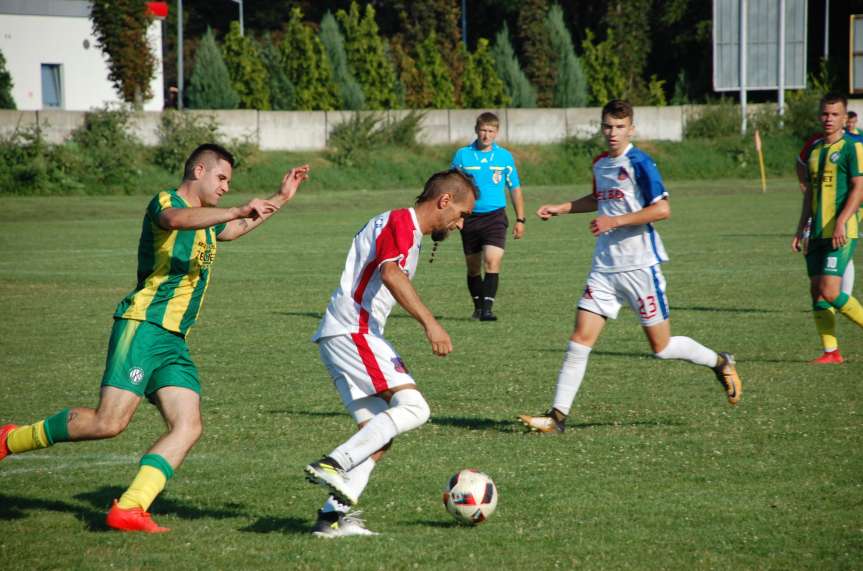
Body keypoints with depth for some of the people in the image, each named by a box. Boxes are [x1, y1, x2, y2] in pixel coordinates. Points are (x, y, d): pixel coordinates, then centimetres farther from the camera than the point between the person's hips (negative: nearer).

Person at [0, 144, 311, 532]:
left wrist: (281, 199, 45)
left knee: (188, 427, -9)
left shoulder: (205, 220, 24)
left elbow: (232, 230, 48)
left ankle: (129, 509, -15)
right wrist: (238, 210, -39)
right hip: (143, 328, -9)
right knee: (109, 422, -16)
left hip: (174, 341, 9)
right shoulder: (165, 202, -4)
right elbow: (176, 220, -31)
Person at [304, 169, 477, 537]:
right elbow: (391, 274, -25)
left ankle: (334, 515, -2)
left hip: (341, 337, 11)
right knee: (413, 407, -19)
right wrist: (429, 323, -33)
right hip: (352, 331, -10)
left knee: (378, 431, 5)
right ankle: (333, 464, -26)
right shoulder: (401, 222, -8)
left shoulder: (403, 227, 25)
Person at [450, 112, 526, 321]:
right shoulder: (462, 155, 0)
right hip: (470, 217, 1)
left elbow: (515, 189, 11)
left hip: (495, 217, -1)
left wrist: (520, 220, 8)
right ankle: (478, 306, 27)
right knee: (473, 267, 10)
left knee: (492, 262, -17)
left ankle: (487, 309, -20)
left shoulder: (504, 156, 3)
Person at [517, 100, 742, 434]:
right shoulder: (600, 164, 12)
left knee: (661, 347, 3)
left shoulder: (639, 163, -11)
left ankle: (720, 363, 28)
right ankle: (558, 416, -6)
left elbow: (662, 209, -18)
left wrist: (615, 221, -21)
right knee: (580, 340, -5)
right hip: (604, 268, 6)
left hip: (640, 265, -6)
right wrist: (560, 209, 24)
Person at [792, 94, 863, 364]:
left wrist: (841, 222, -22)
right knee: (817, 291, 3)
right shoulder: (813, 148, 15)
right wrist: (800, 230, 18)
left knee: (830, 291, -16)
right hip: (816, 232, 7)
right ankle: (831, 352, 6)